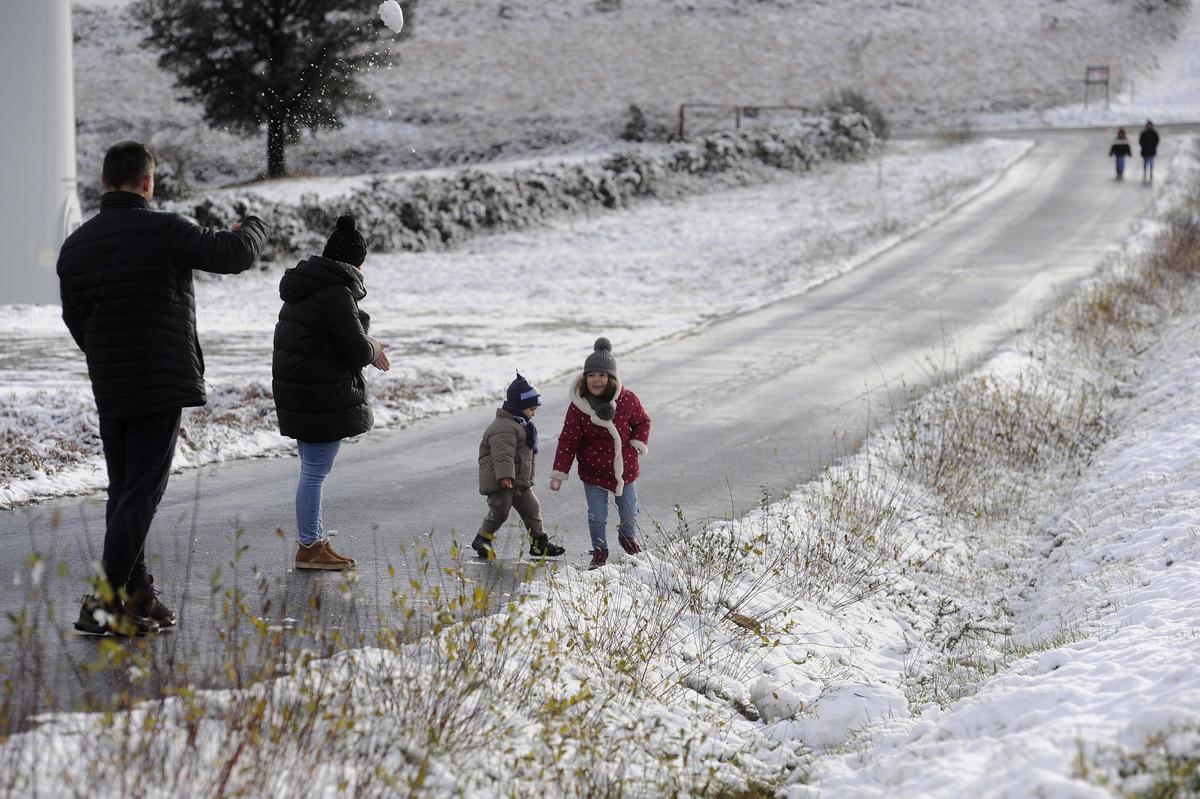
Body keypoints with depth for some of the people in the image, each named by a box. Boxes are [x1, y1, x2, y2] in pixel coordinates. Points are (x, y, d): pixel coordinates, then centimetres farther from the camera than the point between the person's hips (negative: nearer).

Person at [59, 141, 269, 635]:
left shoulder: (75, 245, 7)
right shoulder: (162, 231, -12)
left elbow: (74, 319, 13)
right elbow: (234, 255, -10)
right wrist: (252, 228, 13)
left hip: (108, 389, 6)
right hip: (162, 385, -6)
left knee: (122, 491, 14)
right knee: (141, 494, -5)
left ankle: (138, 599, 16)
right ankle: (105, 603, -10)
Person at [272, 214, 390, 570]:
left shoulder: (300, 290, 13)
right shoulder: (336, 294, -18)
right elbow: (357, 350, -19)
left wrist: (367, 348, 18)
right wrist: (373, 349, 3)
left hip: (296, 394, 10)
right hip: (323, 398, -10)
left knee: (312, 470, 17)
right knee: (315, 472, -3)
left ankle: (316, 541, 25)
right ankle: (309, 548, 2)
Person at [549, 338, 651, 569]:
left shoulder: (627, 400, -13)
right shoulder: (577, 407, -15)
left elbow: (642, 421, 6)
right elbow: (568, 441, -11)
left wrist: (637, 445, -9)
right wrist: (558, 474, -14)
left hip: (624, 468, 1)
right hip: (592, 471, -1)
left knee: (629, 512, 17)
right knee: (597, 516, 1)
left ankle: (628, 537, 48)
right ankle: (599, 551, 25)